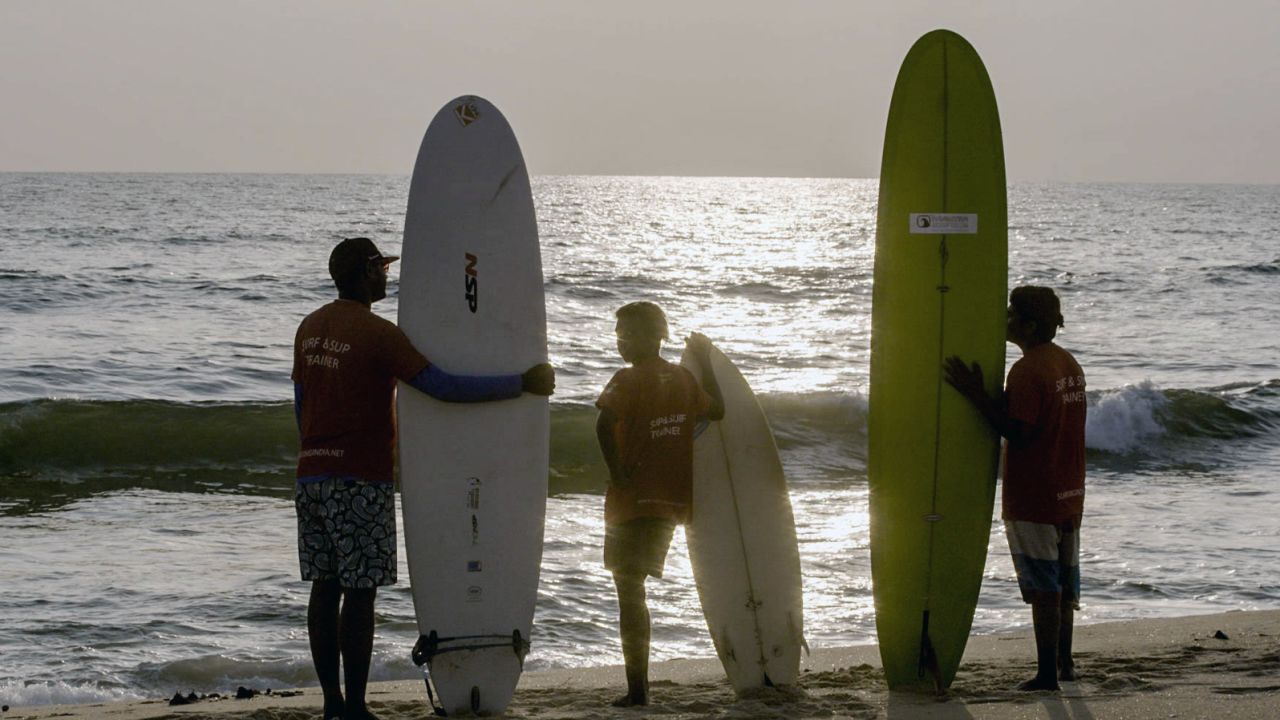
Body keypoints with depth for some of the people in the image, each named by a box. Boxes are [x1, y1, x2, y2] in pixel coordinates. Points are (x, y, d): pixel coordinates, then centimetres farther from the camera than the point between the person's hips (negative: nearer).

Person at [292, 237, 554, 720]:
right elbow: (444, 387, -18)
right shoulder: (377, 333, -13)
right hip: (361, 481, -7)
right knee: (359, 593, -4)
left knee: (325, 589, 9)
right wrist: (522, 384, -13)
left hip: (312, 476, 7)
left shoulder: (309, 328, 12)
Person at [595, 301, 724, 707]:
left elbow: (605, 424, -28)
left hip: (633, 501, -7)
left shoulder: (629, 380, -11)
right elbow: (716, 410, 24)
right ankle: (639, 684, 19)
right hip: (671, 501, 7)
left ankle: (637, 690, -8)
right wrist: (704, 361, 30)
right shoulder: (684, 379, 8)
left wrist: (617, 473, -18)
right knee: (634, 589, 19)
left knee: (629, 590, -3)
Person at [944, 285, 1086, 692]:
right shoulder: (1069, 364, 11)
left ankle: (1047, 673, -2)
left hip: (1032, 500, -9)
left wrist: (977, 395, -22)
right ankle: (1063, 662, 26)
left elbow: (1019, 433, -23)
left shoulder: (1026, 370, -18)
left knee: (1043, 589, -5)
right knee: (1063, 585, 16)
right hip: (1069, 495, 9)